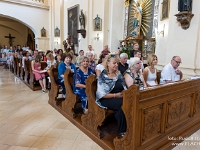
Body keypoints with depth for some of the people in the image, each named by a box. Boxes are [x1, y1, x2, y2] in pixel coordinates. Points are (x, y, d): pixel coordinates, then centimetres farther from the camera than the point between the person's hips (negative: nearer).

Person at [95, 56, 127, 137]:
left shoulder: (119, 74, 10)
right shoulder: (103, 76, -6)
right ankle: (122, 131, -13)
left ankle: (126, 128, -11)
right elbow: (102, 94, -12)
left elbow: (124, 87, 13)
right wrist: (115, 95, -17)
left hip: (120, 97, 5)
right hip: (106, 99, -5)